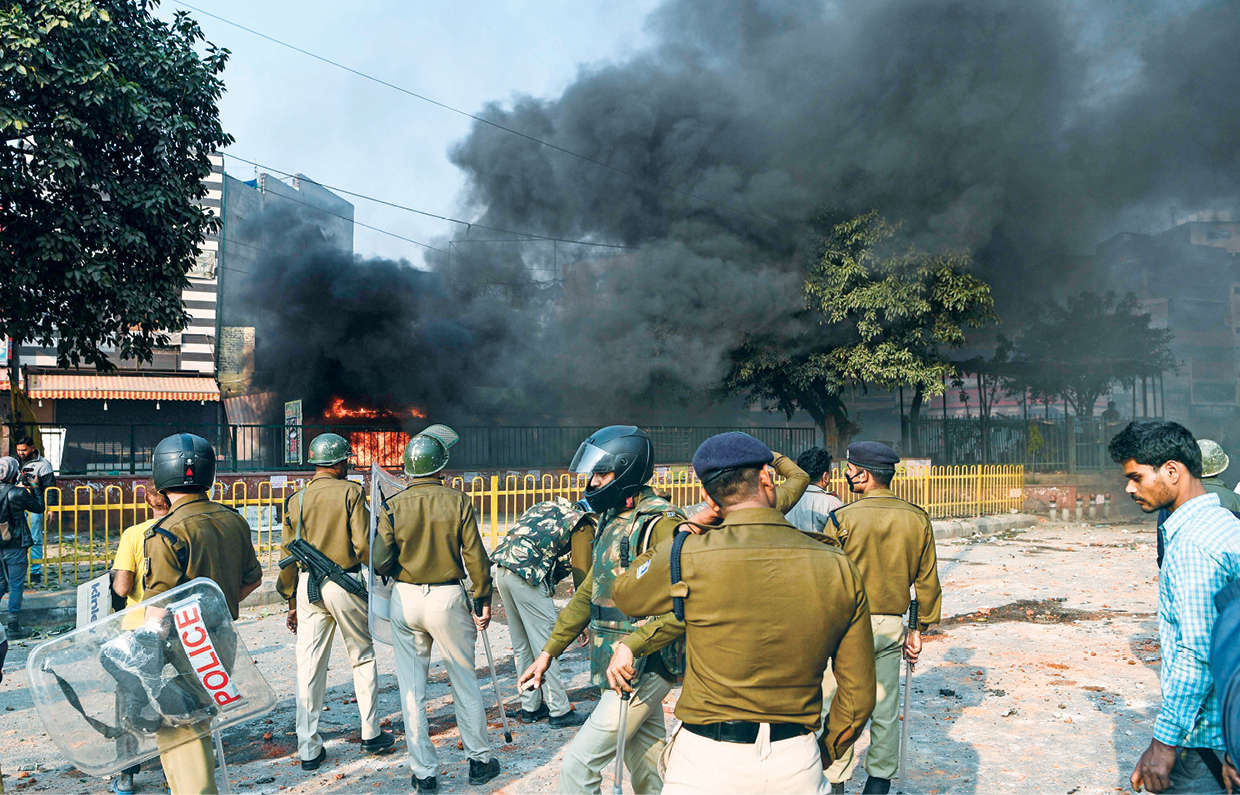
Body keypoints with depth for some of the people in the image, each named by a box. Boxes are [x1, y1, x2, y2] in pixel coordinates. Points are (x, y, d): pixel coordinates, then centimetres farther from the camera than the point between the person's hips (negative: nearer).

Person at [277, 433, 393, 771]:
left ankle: (309, 750, 11)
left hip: (308, 585, 3)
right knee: (363, 656, 13)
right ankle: (371, 734, 20)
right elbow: (364, 546, -11)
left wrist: (292, 601, 15)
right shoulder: (351, 492, -6)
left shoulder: (296, 499, 5)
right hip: (345, 582, -3)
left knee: (309, 666, 6)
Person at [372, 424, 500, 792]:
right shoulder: (457, 501, -8)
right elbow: (476, 557, -8)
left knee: (412, 689, 11)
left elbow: (380, 562, -7)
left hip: (405, 600, 1)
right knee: (465, 682, 14)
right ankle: (479, 761, 25)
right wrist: (483, 600, 2)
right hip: (448, 599, -1)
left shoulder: (393, 506, -5)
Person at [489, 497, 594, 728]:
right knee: (546, 645, 1)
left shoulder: (551, 507, 27)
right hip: (527, 576, -8)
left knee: (522, 646, 17)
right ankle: (559, 711, 8)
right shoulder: (584, 525, 4)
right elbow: (581, 572, 3)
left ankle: (530, 707, 25)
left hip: (502, 570, 8)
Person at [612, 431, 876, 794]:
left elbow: (625, 592, 9)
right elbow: (859, 694, 2)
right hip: (798, 764, 3)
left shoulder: (688, 558, -14)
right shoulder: (840, 567, -5)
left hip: (708, 763, -2)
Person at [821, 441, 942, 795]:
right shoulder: (917, 519, 1)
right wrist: (918, 629, 16)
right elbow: (928, 581, 7)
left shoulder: (843, 518, -13)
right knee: (886, 710, 14)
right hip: (892, 626, 5)